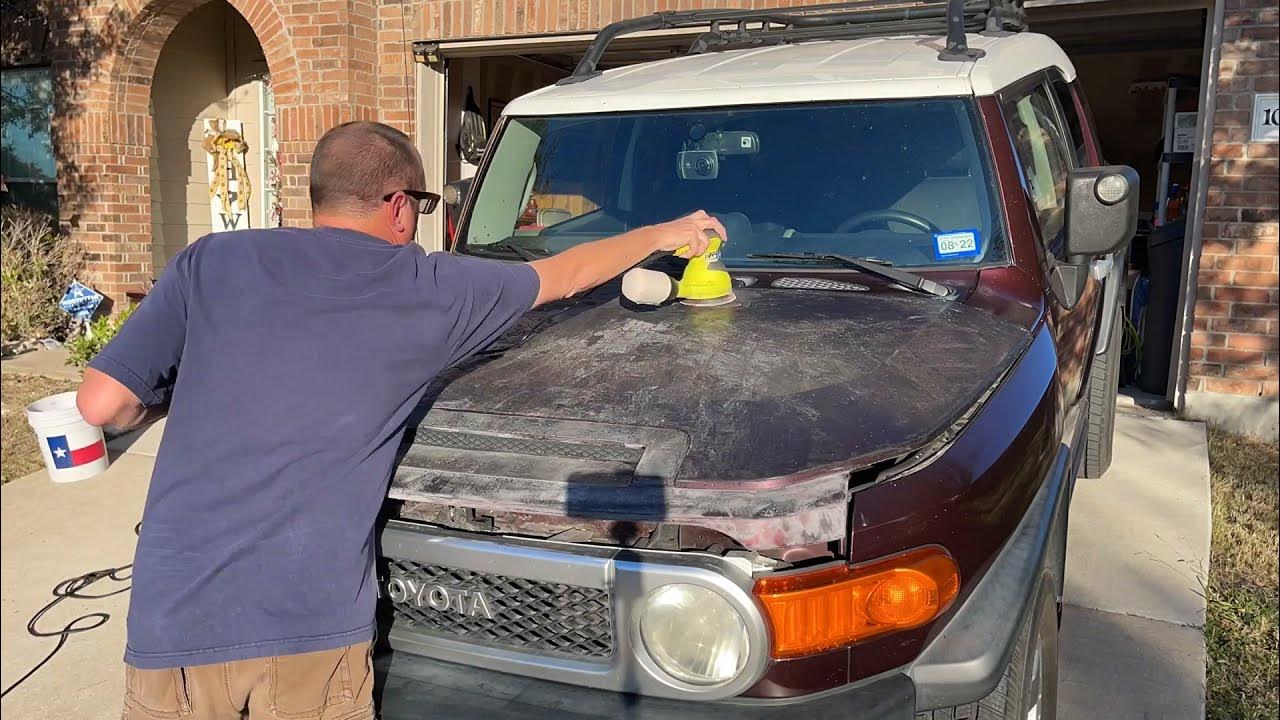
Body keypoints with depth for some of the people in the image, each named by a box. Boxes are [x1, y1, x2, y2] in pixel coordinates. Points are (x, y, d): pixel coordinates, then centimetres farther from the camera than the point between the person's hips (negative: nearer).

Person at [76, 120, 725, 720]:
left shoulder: (209, 262, 4)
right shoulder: (428, 288, 3)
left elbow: (101, 404, 2)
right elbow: (567, 274, 17)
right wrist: (666, 234, 34)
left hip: (175, 617, 2)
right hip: (315, 624, -1)